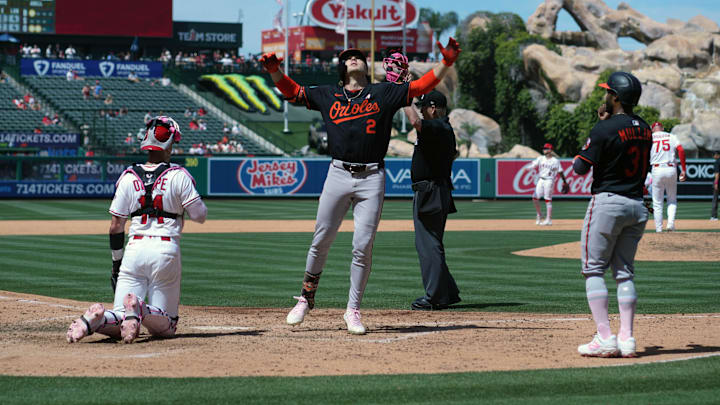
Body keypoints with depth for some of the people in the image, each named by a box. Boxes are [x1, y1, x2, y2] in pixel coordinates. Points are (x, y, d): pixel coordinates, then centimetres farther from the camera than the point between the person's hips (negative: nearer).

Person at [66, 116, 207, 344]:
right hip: (167, 249, -2)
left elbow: (116, 225, 6)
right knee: (166, 326, 4)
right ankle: (142, 310, -30)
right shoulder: (179, 176, -3)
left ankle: (97, 319, -30)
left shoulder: (128, 177, 6)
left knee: (121, 320, 5)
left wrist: (117, 263, 15)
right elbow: (200, 215, -2)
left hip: (135, 248, 2)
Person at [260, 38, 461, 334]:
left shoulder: (384, 93, 9)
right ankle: (306, 298, 21)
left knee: (363, 247, -4)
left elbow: (421, 86, 2)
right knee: (321, 241, 3)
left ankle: (353, 311, 6)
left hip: (371, 178, -1)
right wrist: (275, 71, -2)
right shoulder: (328, 96, 13)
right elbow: (292, 91, 16)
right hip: (338, 174, 1)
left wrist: (446, 63, -10)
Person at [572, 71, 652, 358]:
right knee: (624, 272, 11)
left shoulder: (605, 129, -14)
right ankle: (626, 338, 5)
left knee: (593, 269, 0)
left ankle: (605, 338, -9)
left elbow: (580, 168, -11)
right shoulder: (644, 129, 8)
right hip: (637, 205, 7)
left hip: (607, 203, -7)